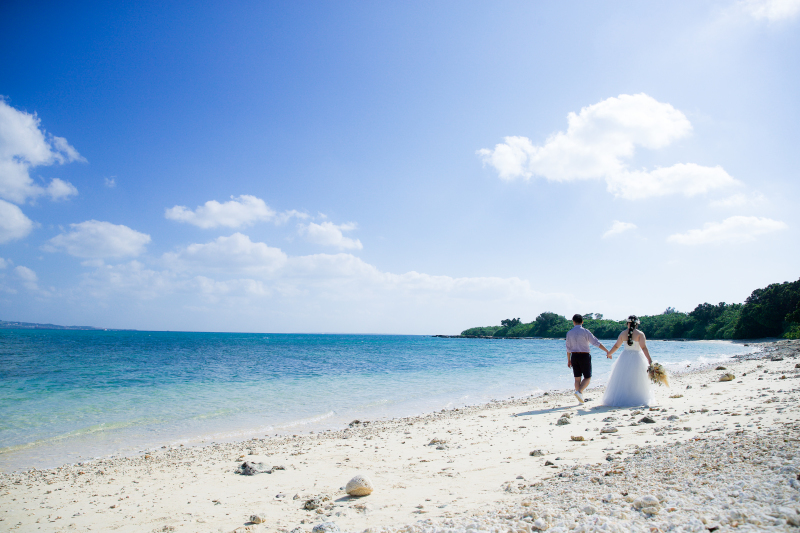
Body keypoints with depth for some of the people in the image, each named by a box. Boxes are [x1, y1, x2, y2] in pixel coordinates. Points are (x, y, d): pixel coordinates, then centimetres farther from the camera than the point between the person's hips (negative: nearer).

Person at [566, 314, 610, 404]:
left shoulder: (569, 333, 2)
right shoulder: (585, 331, -9)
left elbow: (568, 348, 4)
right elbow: (596, 343, -12)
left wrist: (569, 360, 12)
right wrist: (607, 351, -7)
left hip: (574, 356, 4)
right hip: (584, 356, -4)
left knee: (577, 378, 10)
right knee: (587, 377, 7)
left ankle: (581, 398, 10)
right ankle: (579, 392, -16)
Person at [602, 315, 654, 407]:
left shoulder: (623, 333, 2)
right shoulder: (640, 334, -7)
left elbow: (616, 346, 9)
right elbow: (643, 347, -16)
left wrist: (609, 353, 25)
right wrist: (649, 360, -16)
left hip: (625, 358, 3)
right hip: (637, 358, -2)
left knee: (622, 381, 8)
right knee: (637, 381, 7)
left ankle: (619, 399, 6)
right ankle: (636, 400, 7)